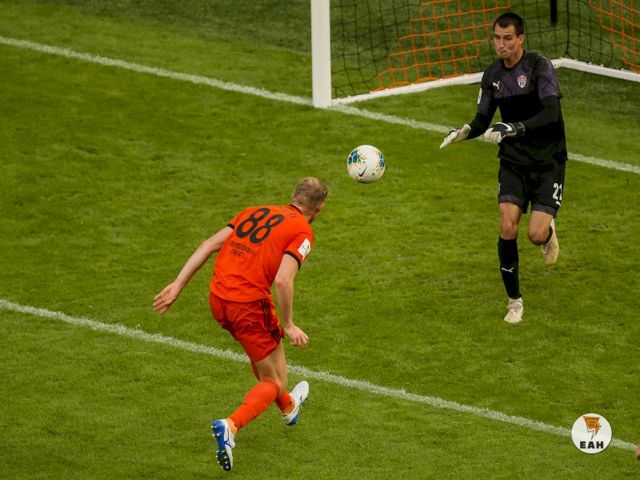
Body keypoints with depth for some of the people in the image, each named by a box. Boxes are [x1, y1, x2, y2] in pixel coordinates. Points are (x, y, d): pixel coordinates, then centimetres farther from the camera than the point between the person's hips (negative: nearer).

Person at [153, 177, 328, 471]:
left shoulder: (256, 212, 15)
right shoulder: (302, 232, -4)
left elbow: (209, 245, 9)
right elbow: (282, 280, -18)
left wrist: (177, 286, 8)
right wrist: (288, 326, -8)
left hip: (217, 300, 7)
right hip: (249, 305, -7)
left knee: (264, 348, 34)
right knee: (274, 382, 6)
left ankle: (287, 407, 56)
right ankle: (231, 427, -20)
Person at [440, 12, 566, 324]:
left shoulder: (539, 66, -15)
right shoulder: (492, 75, 2)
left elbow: (551, 113, -26)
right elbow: (483, 121, 10)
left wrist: (514, 128, -39)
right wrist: (463, 133, -13)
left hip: (548, 162, -4)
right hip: (513, 161, 4)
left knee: (536, 235, -16)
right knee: (508, 228, -15)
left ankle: (549, 231, 25)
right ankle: (514, 301, 1)